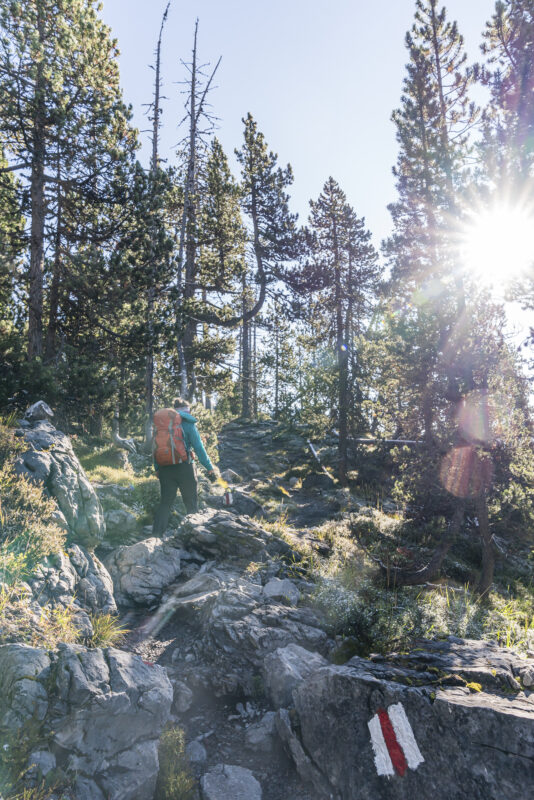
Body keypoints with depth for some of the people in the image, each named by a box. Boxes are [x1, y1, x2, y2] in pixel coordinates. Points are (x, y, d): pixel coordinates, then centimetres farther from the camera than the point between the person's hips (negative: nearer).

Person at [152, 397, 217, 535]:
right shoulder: (188, 424, -2)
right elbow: (199, 447, -7)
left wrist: (157, 469, 14)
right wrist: (210, 468, -5)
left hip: (165, 468, 4)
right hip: (184, 467, -4)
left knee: (165, 502, 10)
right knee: (191, 503, 5)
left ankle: (157, 533, 5)